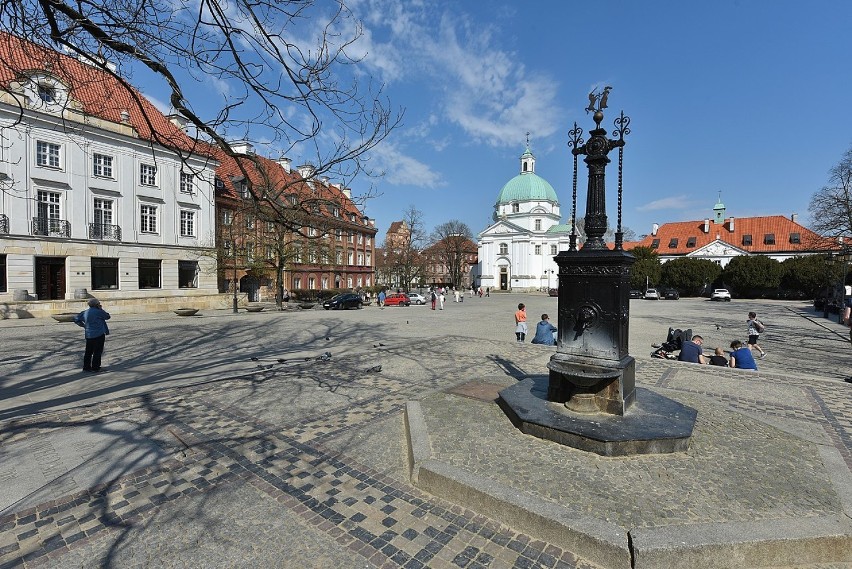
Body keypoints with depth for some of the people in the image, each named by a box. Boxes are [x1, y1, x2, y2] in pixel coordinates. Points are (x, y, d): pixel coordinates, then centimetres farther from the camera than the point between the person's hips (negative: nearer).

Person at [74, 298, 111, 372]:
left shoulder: (85, 312, 9)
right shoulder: (98, 312, -12)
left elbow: (76, 320, 17)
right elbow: (107, 316, 2)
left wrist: (84, 326, 21)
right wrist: (101, 309, 7)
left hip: (88, 335, 7)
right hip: (99, 335, -7)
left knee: (88, 352, 15)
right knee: (97, 352, 0)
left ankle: (86, 367, 19)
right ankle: (95, 367, 2)